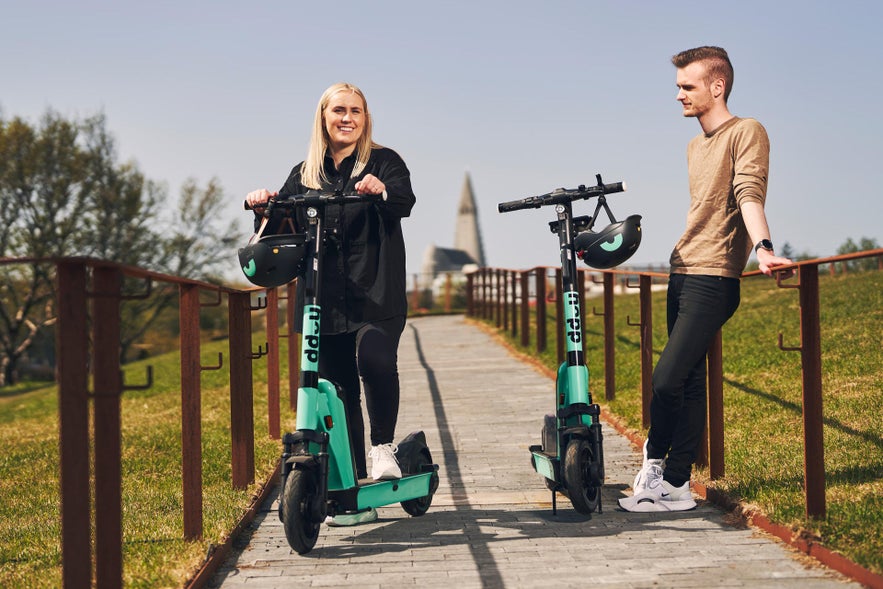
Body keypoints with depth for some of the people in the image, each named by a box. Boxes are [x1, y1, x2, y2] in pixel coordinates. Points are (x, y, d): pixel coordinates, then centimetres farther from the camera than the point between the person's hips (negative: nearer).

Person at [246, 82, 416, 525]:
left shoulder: (383, 162, 6)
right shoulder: (305, 175, 16)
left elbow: (405, 202, -12)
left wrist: (382, 190, -34)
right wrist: (265, 206, -14)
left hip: (376, 296, -3)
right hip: (325, 300, 4)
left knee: (375, 361, -28)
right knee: (339, 390, 4)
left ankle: (383, 446, -5)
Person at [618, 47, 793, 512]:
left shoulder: (746, 133, -6)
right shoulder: (695, 146, 21)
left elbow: (749, 194, -20)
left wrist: (761, 247, -34)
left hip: (713, 279, -8)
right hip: (682, 275, 8)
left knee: (667, 379, -13)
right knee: (690, 382, 10)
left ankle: (655, 456, 7)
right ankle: (676, 485, 12)